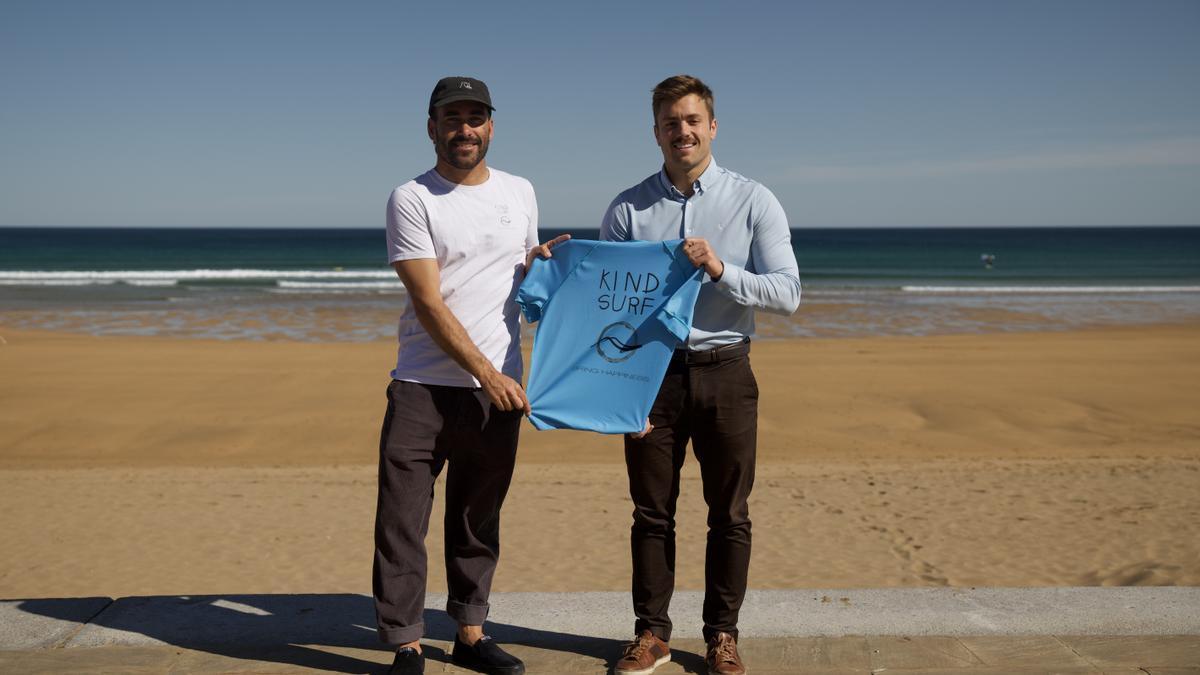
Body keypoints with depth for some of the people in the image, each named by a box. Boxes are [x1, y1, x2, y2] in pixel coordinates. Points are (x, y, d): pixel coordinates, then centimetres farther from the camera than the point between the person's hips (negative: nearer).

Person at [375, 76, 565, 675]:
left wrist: (546, 259, 1)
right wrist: (486, 373, -19)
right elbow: (429, 304, -13)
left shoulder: (520, 192, 11)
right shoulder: (411, 200, -5)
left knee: (479, 521, 14)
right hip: (423, 387, -4)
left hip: (499, 389, 4)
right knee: (401, 520, -2)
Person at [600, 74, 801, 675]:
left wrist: (721, 270, -21)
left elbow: (787, 294, -5)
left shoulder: (754, 202, 1)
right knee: (651, 513, 8)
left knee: (729, 515, 8)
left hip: (725, 373, 0)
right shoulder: (627, 210, 3)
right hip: (650, 373, 1)